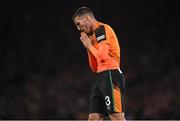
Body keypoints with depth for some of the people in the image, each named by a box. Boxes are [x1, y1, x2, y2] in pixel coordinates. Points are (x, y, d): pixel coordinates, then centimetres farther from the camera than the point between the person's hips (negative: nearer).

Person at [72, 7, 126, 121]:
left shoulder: (102, 29, -6)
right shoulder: (93, 34, 22)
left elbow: (102, 56, -18)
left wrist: (89, 45, -1)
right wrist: (88, 48, 11)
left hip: (110, 75, -10)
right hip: (100, 77, 10)